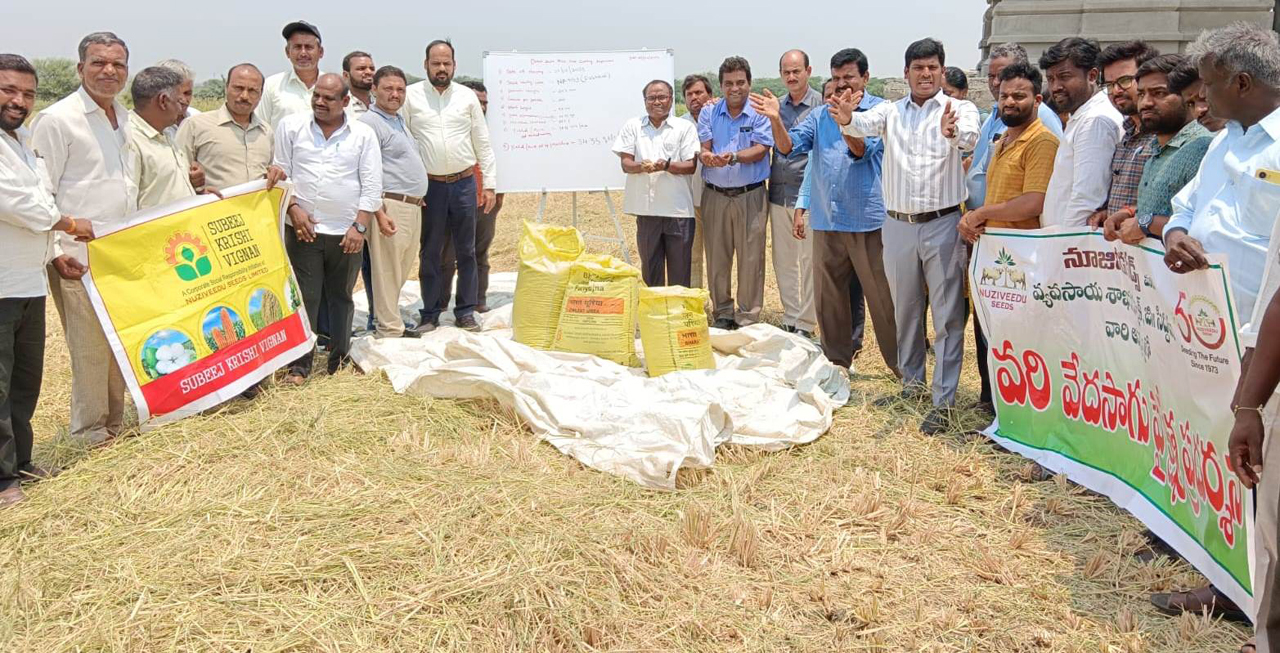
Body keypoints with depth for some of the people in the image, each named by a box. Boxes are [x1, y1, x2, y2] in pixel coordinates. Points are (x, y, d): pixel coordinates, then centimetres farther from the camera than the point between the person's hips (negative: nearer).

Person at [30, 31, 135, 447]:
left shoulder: (126, 120, 14)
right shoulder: (57, 120, -8)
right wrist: (56, 253, -15)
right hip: (81, 260, -7)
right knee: (90, 346, -1)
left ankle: (116, 423, 24)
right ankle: (89, 433, 13)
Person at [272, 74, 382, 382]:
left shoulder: (364, 135, 2)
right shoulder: (291, 127, 3)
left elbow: (372, 185, 0)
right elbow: (280, 172, 5)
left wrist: (360, 226, -7)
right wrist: (294, 209, -7)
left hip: (347, 233, 1)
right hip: (303, 229, -1)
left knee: (341, 297, 11)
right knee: (304, 298, -1)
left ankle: (339, 359, 23)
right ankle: (300, 363, 7)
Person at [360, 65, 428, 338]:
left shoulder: (399, 120, 19)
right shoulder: (369, 123, -9)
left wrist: (419, 198, 22)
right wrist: (380, 213, -22)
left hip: (413, 206, 9)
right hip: (390, 207, -9)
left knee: (402, 270, 15)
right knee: (387, 272, -4)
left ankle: (386, 318, 26)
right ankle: (390, 331, 2)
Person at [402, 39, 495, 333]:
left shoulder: (468, 96, 5)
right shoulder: (411, 96, 0)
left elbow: (483, 143, 7)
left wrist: (490, 185, 3)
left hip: (464, 183, 1)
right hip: (429, 185, -1)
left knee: (466, 252, 7)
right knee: (429, 253, 6)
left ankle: (465, 312, 16)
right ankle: (430, 313, 16)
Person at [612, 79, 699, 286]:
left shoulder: (685, 127, 7)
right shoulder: (632, 126, 10)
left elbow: (691, 166, 0)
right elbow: (625, 163, 4)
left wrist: (667, 165, -18)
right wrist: (641, 166, -19)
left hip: (678, 208, -1)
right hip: (646, 208, 1)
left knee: (680, 271, 3)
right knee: (650, 267, 9)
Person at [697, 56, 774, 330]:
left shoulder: (759, 113, 0)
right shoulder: (709, 113, 8)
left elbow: (760, 150, -10)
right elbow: (703, 148, -1)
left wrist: (733, 157, -29)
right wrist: (706, 156, -26)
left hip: (751, 195, -3)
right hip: (715, 195, 3)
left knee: (751, 258, -1)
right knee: (717, 257, 7)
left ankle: (748, 318, 9)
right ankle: (722, 314, 20)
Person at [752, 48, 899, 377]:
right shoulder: (819, 116, 13)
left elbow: (862, 150, -17)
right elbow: (788, 146, 3)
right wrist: (775, 120, -16)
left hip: (868, 221, -5)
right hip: (826, 223, 5)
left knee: (883, 298, 0)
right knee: (828, 298, 13)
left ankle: (902, 365, 11)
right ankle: (836, 361, 26)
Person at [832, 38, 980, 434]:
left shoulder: (960, 109, -2)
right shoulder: (891, 111, 7)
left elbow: (970, 137, -23)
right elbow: (866, 124, -14)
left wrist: (953, 132, -48)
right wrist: (847, 120, -38)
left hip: (943, 223, -4)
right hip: (899, 224, 4)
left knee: (947, 314, -2)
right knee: (904, 309, 16)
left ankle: (944, 400, 3)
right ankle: (911, 383, 32)